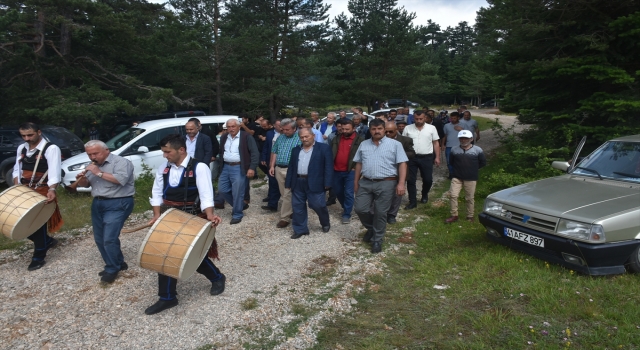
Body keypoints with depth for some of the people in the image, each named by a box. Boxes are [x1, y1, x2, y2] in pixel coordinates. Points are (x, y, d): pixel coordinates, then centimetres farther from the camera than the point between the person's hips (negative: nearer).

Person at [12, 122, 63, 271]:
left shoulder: (51, 149, -13)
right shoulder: (21, 148, 10)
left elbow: (54, 171, -23)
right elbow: (17, 169, 16)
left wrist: (52, 190, -38)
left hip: (42, 192, -7)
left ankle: (39, 257, 14)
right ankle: (47, 241, 31)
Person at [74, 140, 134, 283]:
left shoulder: (121, 162, -11)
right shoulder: (94, 165, 14)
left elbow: (121, 179, -26)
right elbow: (85, 184, 19)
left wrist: (99, 173, -22)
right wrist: (81, 179, -5)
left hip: (117, 204, -9)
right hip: (98, 204, 9)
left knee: (109, 238, -12)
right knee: (99, 239, 12)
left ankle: (112, 269, 5)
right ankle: (117, 263, 25)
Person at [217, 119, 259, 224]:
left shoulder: (246, 137, -8)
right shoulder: (224, 137, 11)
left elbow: (254, 153, -11)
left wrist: (252, 168, -17)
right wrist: (221, 165, 15)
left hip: (239, 168, -7)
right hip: (226, 167, 7)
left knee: (237, 193, -3)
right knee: (222, 190, 9)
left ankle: (237, 215, 15)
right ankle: (241, 205, 27)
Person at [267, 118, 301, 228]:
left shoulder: (299, 139, -8)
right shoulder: (280, 137, 11)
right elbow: (274, 152, 16)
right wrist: (272, 166, 7)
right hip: (278, 169, 6)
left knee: (287, 195, -4)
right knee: (283, 194, 13)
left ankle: (284, 218, 2)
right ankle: (290, 210, 29)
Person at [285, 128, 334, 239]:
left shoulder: (323, 148, -2)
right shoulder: (296, 150, 13)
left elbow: (328, 166, -6)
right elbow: (291, 167, 15)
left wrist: (327, 183, -13)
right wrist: (288, 183, 10)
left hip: (314, 183, -5)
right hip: (297, 183, 5)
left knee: (318, 205, 0)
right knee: (298, 206, 8)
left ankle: (325, 223, 27)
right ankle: (300, 229, 20)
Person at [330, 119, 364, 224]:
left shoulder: (359, 140, -5)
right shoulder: (336, 139, 9)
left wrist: (356, 168, -12)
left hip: (350, 171, -5)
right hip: (336, 171, 5)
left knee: (348, 193, -3)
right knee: (337, 191, 16)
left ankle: (347, 214, 9)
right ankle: (345, 207, 40)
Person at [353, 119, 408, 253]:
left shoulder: (395, 144, -3)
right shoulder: (363, 145, 10)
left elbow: (402, 164, -6)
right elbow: (359, 164, 14)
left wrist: (401, 183, -14)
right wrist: (356, 181, 12)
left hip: (386, 183, -4)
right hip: (365, 183, 4)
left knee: (380, 213, 2)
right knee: (360, 208, 3)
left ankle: (377, 240, 20)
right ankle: (371, 228, 31)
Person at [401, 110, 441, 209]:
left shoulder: (431, 128, 1)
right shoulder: (408, 128, 2)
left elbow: (436, 143, 5)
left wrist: (437, 157, 0)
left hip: (427, 158, 0)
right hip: (412, 158, 1)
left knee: (428, 179, 6)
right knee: (410, 180, 1)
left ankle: (424, 194, 35)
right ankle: (412, 202, 12)